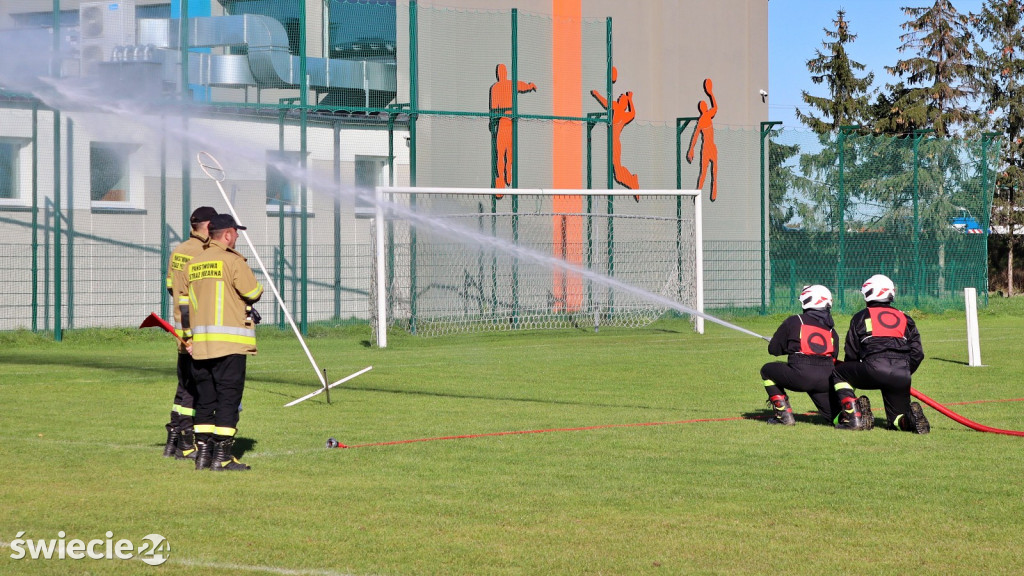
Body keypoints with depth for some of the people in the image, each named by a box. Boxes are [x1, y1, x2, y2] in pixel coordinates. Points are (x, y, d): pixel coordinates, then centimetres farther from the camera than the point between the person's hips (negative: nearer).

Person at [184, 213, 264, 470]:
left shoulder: (193, 264, 11)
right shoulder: (233, 261, -9)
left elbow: (186, 301, 12)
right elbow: (254, 293, -10)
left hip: (200, 342, 6)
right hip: (230, 342, -6)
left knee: (205, 399, 12)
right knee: (229, 397, -2)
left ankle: (203, 453, 11)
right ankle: (221, 456, -4)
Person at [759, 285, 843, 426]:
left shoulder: (793, 322, 6)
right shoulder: (831, 330, 18)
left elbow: (774, 349, 12)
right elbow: (833, 359, 19)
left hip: (801, 377, -4)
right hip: (825, 381, 4)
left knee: (767, 370, 21)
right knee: (832, 415, 21)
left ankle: (784, 414, 11)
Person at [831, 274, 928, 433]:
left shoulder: (861, 317, 17)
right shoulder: (905, 319, 25)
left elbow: (851, 353, 16)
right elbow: (917, 353, 17)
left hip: (873, 369, -3)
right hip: (901, 376, 3)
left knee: (839, 374, 23)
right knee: (898, 419, 19)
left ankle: (852, 418, 7)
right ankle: (911, 417, -18)